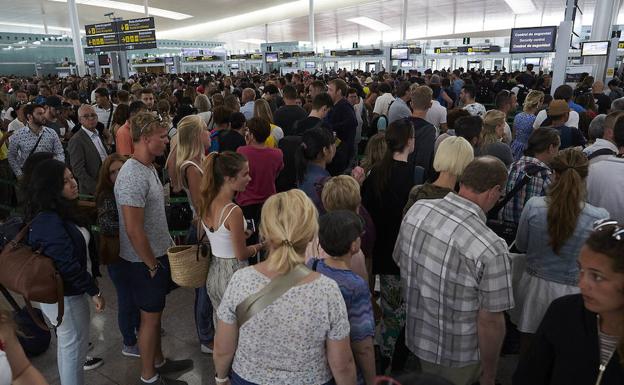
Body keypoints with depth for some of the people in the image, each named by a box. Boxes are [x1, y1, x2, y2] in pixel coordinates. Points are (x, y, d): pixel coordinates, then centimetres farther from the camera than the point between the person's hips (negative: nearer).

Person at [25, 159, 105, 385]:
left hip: (64, 290, 10)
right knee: (74, 347, 8)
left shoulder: (60, 212, 3)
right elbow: (68, 265, -29)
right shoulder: (49, 223, -29)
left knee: (68, 344, 27)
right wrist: (93, 291, -19)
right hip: (64, 296, -10)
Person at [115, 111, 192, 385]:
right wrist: (152, 265, -16)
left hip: (157, 253, 9)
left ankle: (158, 361, 40)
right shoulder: (133, 176, -26)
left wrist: (161, 257, 14)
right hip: (145, 260, -9)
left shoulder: (148, 167, 5)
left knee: (156, 313, 22)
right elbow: (134, 231, -27)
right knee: (150, 317, 7)